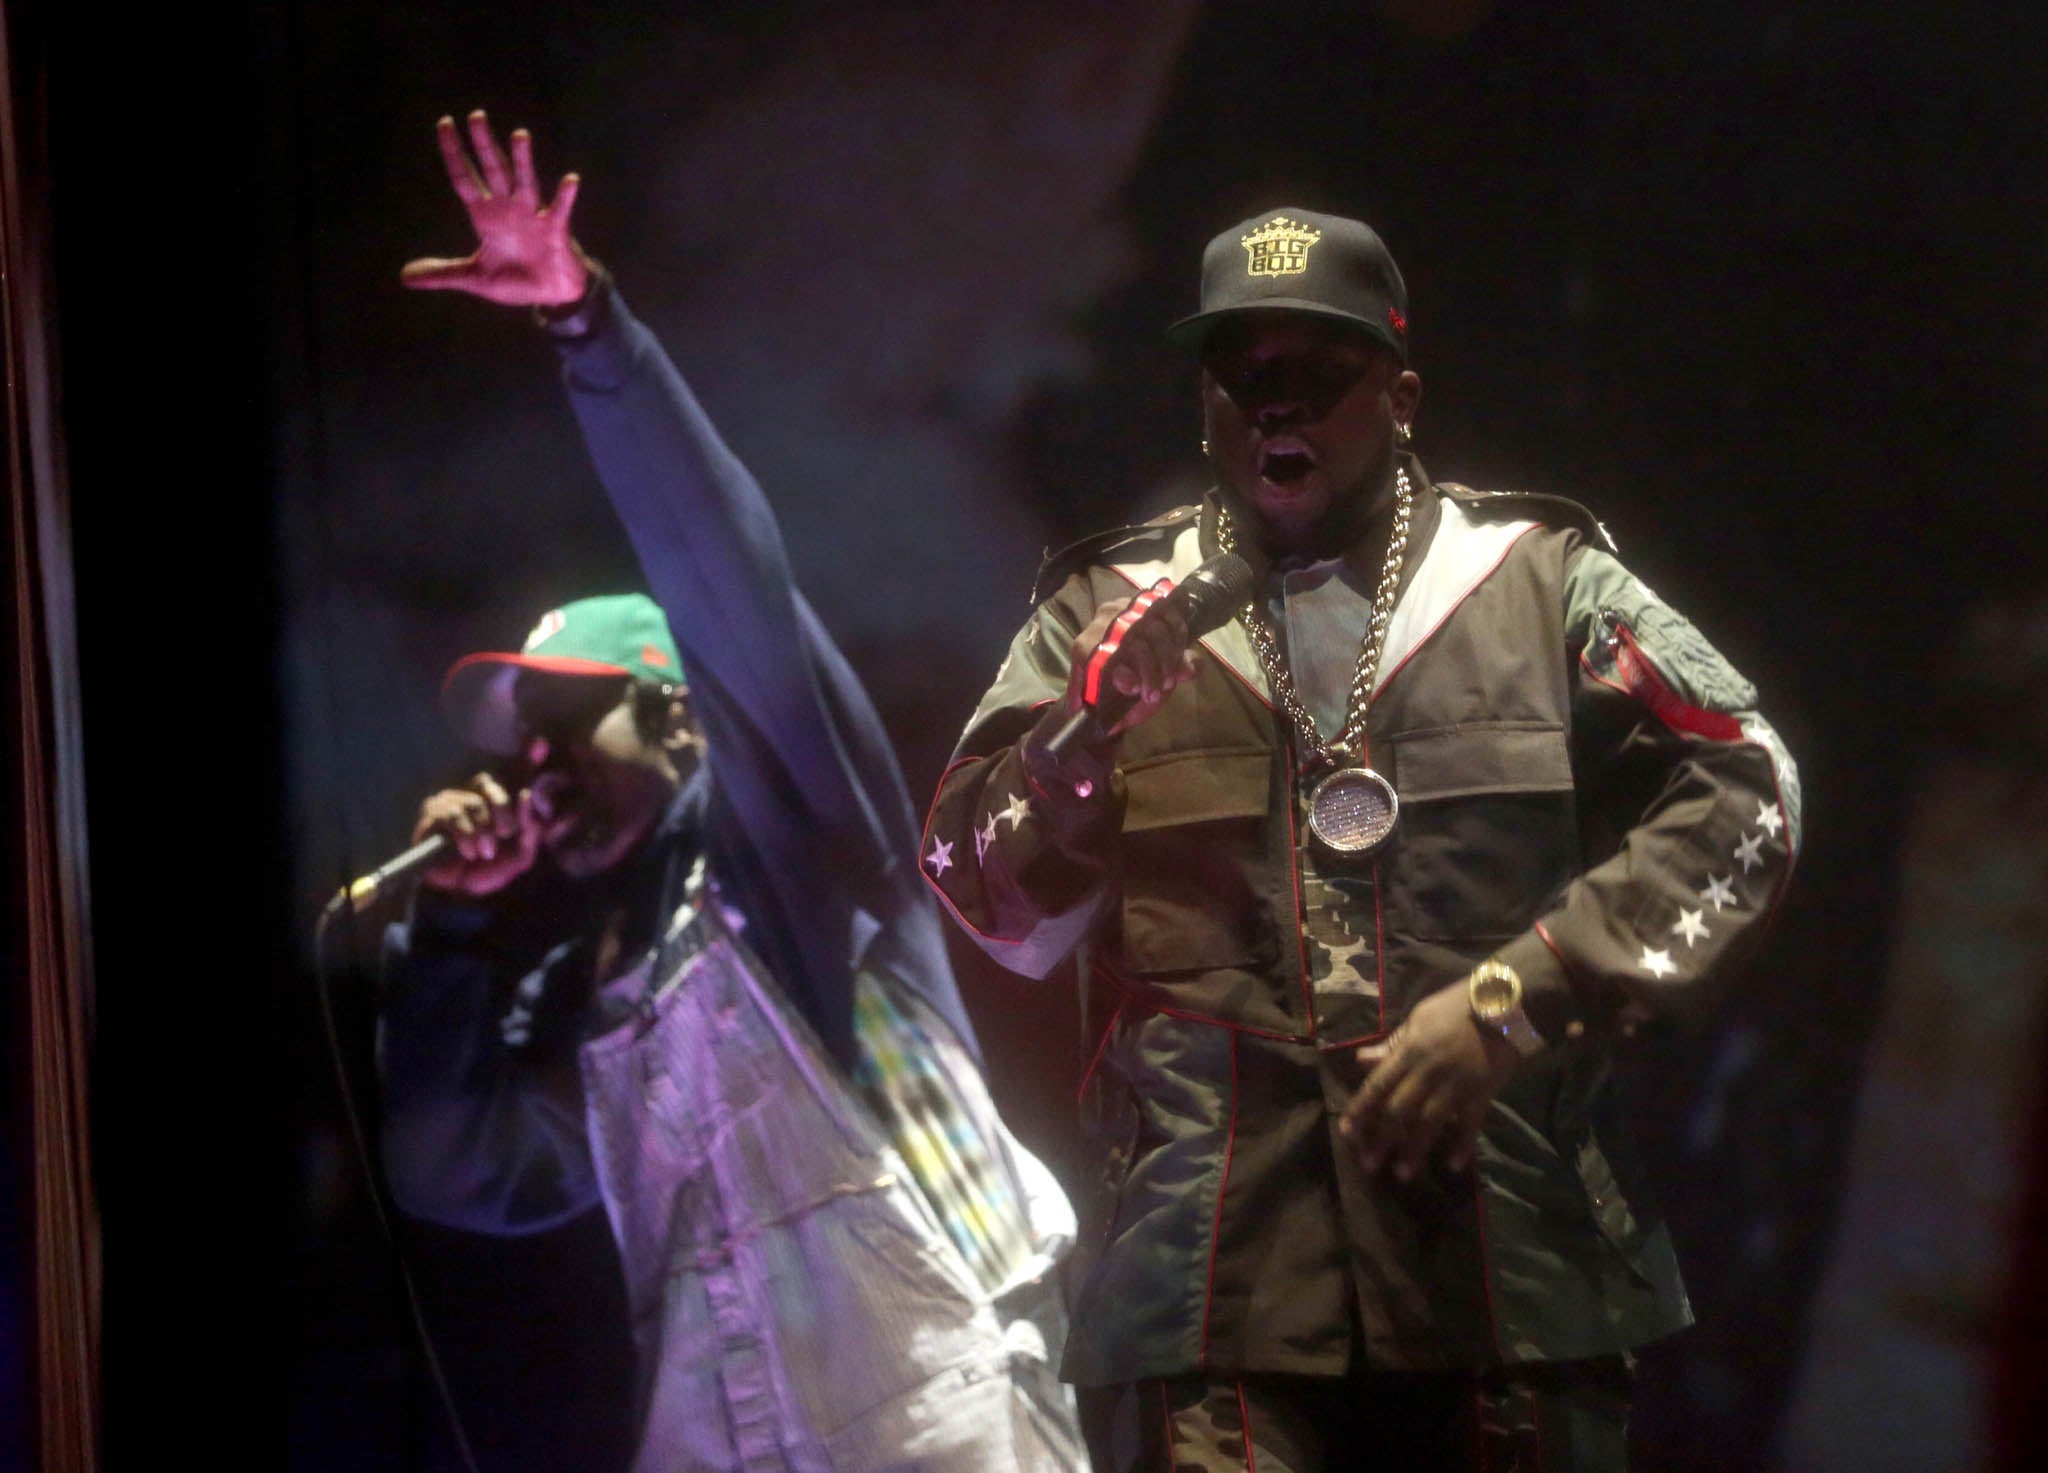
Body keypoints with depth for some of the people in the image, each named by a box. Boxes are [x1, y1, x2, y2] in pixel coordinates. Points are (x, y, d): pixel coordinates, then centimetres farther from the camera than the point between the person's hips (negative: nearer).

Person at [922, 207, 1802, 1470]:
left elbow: (1742, 796, 3)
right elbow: (988, 901, 8)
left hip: (1507, 1258, 0)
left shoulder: (1542, 580, 11)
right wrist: (1083, 738, -12)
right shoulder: (1111, 617, 14)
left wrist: (1508, 1002, -6)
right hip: (1218, 1274, 0)